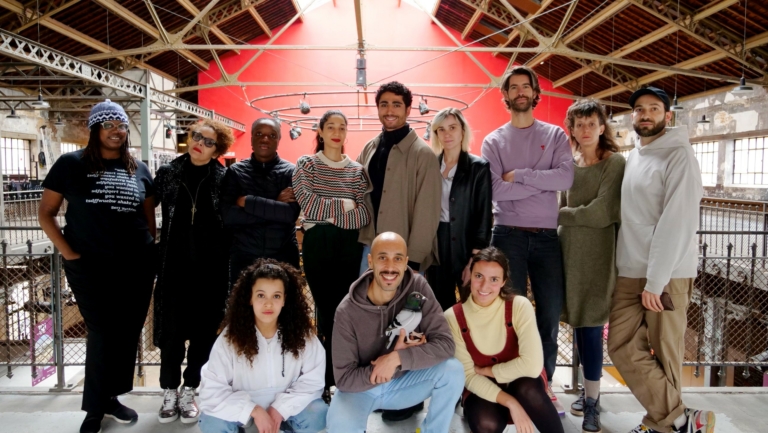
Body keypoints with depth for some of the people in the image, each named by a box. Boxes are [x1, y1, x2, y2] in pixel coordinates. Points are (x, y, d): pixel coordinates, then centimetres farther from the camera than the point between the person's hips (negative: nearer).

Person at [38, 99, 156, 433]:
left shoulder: (139, 169, 8)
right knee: (102, 335, 0)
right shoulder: (71, 164, 0)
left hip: (137, 266, 3)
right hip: (90, 267, -3)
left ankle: (111, 397, 29)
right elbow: (45, 212, 1)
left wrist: (151, 250, 7)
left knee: (128, 334, 10)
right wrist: (68, 252, -7)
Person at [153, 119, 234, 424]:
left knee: (204, 331, 8)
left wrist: (230, 267, -7)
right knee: (172, 330, 7)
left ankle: (188, 392, 26)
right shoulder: (167, 173, 4)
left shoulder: (224, 178, -1)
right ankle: (169, 392, 26)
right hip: (174, 266, 1)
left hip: (211, 267, -1)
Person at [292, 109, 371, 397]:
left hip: (349, 247, 2)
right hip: (317, 245, -1)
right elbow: (307, 202, -12)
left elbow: (366, 214, -4)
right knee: (325, 310, 4)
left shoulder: (356, 170, 8)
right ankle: (325, 381, 19)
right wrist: (344, 205, -10)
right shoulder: (306, 164, 4)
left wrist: (327, 217, -14)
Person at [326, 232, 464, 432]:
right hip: (360, 388, -3)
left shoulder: (418, 288, -18)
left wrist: (398, 359, -32)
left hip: (403, 381, 3)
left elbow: (445, 344, -20)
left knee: (452, 369, -22)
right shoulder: (348, 310, -23)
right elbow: (344, 379, -19)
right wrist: (404, 354, -25)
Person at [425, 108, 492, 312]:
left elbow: (484, 217, -7)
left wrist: (475, 259, -13)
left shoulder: (479, 167, -4)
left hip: (465, 247, -3)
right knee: (440, 309, 10)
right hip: (436, 247, 3)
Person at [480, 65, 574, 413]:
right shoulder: (493, 141, 4)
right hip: (509, 235, -1)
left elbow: (566, 178, -11)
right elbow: (496, 190, -12)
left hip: (547, 236, 2)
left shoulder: (555, 135, 7)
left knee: (551, 313, 7)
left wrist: (519, 175, -12)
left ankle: (543, 383, 24)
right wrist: (542, 182, -9)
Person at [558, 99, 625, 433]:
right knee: (578, 322, 10)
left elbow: (602, 213, -14)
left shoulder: (615, 163, -5)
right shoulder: (568, 164, 12)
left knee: (590, 325, -3)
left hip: (597, 254, -5)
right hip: (568, 251, 5)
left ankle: (592, 402, 11)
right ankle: (588, 390, 25)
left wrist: (561, 214, -5)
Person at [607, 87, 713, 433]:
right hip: (629, 273, 7)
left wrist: (655, 280, -19)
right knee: (622, 346, 1)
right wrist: (638, 274, 8)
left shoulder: (679, 155, -7)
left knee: (664, 352, 2)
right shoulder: (631, 157, 14)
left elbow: (678, 221, -16)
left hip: (668, 274, -7)